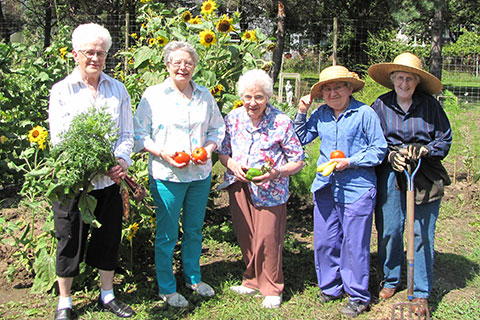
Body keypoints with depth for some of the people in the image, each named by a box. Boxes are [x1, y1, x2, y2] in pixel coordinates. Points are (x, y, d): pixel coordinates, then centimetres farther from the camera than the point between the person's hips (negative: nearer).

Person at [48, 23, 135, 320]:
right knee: (71, 240, 7)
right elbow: (58, 137, -8)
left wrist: (122, 160, -14)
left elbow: (127, 133, 7)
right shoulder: (62, 90, -2)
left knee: (109, 237, 13)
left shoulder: (118, 89, 7)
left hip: (109, 180, 3)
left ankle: (107, 295, 33)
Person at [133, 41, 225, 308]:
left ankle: (194, 277, 36)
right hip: (167, 175, -4)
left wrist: (208, 149, -5)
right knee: (167, 233, 5)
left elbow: (217, 129, 15)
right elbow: (140, 134, -4)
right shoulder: (153, 95, -4)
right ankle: (167, 288, 21)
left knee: (195, 229, 17)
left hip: (200, 174, 4)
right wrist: (163, 153, -18)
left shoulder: (205, 95, 8)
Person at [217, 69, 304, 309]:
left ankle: (272, 288, 21)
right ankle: (252, 281, 34)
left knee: (267, 239, -1)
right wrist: (233, 165, -13)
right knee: (245, 238, 13)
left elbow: (298, 161, -8)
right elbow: (222, 152, 9)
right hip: (239, 187, 4)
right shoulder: (233, 118, -1)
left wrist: (275, 173, -25)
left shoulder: (281, 122, -13)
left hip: (269, 190, -4)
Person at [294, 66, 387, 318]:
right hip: (325, 186, 5)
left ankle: (358, 296, 20)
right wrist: (302, 113, 4)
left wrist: (350, 162, -15)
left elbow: (379, 150, -5)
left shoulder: (365, 113, -8)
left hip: (356, 188, -5)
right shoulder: (320, 114, 8)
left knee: (354, 244, 3)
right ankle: (330, 287, 30)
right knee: (324, 241, 10)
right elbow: (301, 139, 18)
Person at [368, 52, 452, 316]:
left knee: (423, 233, 1)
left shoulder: (430, 105, 1)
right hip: (391, 173, 1)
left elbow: (445, 139, 5)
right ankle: (390, 280, 27)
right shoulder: (381, 105, 3)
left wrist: (422, 151, -13)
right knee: (389, 230, 3)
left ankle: (421, 293, 14)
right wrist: (390, 156, -11)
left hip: (425, 176, 0)